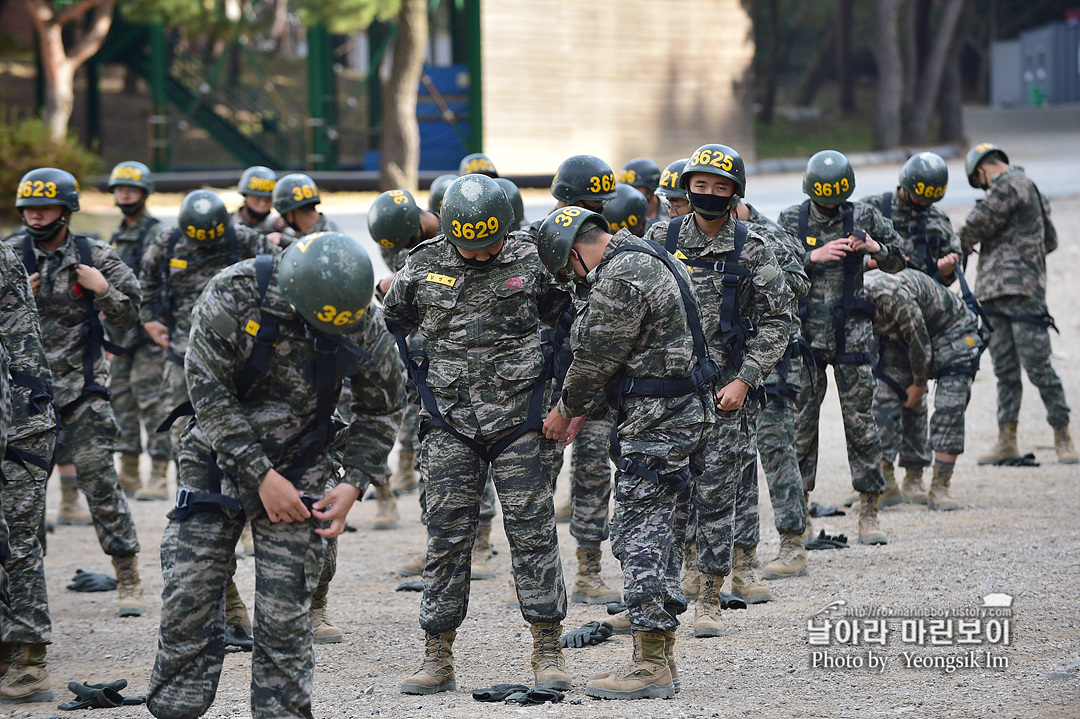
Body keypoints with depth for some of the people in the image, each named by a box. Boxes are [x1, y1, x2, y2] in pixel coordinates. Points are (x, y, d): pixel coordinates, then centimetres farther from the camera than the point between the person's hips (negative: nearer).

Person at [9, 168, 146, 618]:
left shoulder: (95, 258, 1)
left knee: (98, 477, -6)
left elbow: (129, 317, 6)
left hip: (82, 387, -2)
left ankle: (128, 580, -1)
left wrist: (103, 290, -11)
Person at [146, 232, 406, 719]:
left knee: (284, 620, -5)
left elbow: (381, 409, 3)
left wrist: (353, 482, -9)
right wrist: (260, 476, -18)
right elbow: (208, 388, -18)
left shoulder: (365, 326, -13)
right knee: (187, 608, -3)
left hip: (298, 474, 0)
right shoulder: (234, 293, -20)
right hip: (216, 462, 0)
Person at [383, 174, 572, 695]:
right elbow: (392, 325, 17)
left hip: (518, 417, -1)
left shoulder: (531, 261, -3)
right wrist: (417, 384, 11)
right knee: (447, 536, 1)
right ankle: (438, 658, 4)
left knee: (531, 530, -2)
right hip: (450, 422, 1)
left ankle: (548, 651, 4)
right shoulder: (424, 266, 0)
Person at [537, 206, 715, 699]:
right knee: (659, 537, 13)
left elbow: (597, 357, -13)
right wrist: (583, 411, 18)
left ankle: (651, 666, -7)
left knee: (642, 538, -7)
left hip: (656, 424, -10)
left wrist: (567, 410, 3)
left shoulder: (620, 277, -17)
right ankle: (660, 658, 17)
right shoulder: (648, 259, 17)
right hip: (685, 415, 10)